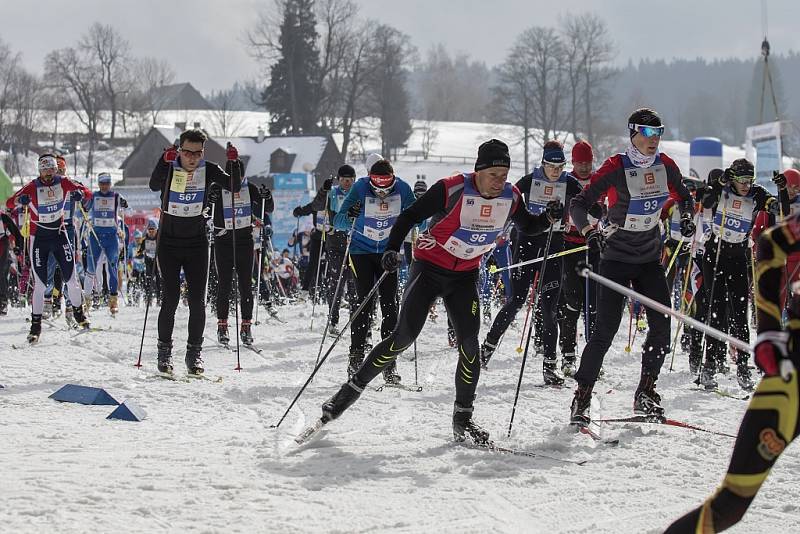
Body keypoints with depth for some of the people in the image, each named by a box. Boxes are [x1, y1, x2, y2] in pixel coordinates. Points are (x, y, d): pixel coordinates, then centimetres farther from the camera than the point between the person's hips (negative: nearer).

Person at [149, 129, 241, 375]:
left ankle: (194, 352, 9)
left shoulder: (208, 170, -3)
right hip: (169, 242, -2)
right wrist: (165, 161, -44)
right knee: (170, 299, -7)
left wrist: (233, 162, -29)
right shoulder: (169, 169, -9)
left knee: (197, 300, -1)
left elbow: (234, 187, -14)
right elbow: (154, 185, -29)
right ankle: (164, 351, 6)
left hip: (197, 242, 2)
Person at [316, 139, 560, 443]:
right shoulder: (451, 190, -23)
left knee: (469, 343, -8)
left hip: (465, 276, 4)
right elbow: (410, 216, -15)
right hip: (430, 267, -4)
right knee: (404, 336, -11)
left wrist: (548, 218, -8)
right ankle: (354, 387, 3)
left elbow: (527, 228, 12)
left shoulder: (511, 197, -8)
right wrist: (392, 249, -29)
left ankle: (463, 418, 3)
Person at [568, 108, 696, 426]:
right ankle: (582, 397, -3)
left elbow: (683, 197, 19)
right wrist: (590, 231, -37)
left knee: (661, 327, -2)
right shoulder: (616, 168, -16)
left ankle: (645, 394, 13)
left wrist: (686, 218, -3)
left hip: (650, 259, 5)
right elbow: (579, 204, -19)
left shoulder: (665, 166, 0)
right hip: (616, 258, -5)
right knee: (606, 330, -11)